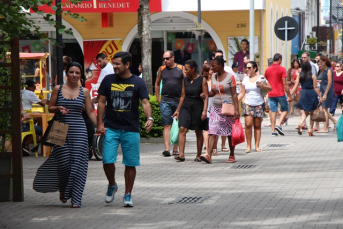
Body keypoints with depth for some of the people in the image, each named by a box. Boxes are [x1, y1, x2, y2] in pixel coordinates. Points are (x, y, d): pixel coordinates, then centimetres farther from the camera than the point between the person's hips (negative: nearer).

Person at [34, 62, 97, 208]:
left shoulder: (84, 92, 7)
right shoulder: (58, 89, 6)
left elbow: (90, 112, 8)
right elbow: (50, 108, 11)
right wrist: (59, 108, -10)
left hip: (79, 130, 0)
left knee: (77, 163, -7)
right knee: (63, 162, -4)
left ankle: (76, 199, -3)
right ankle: (63, 190, 25)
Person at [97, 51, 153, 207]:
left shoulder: (138, 82, 1)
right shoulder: (108, 80, 5)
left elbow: (145, 102, -7)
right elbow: (102, 102, 8)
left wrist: (149, 118, -25)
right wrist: (100, 123, -1)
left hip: (131, 130, -1)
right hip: (111, 128, 1)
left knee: (130, 164, 3)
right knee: (107, 161, -9)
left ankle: (128, 195, 16)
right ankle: (112, 185, 19)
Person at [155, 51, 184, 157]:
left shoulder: (181, 68, 3)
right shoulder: (161, 69, 8)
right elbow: (157, 84, 18)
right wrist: (158, 98, 11)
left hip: (178, 101, 0)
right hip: (165, 101, 0)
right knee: (167, 125, -8)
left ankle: (175, 149, 16)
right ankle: (166, 148, -15)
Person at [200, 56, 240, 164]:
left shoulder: (230, 77, -6)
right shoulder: (213, 77, 10)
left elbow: (234, 95, -8)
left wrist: (236, 109, -14)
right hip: (215, 108, 5)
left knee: (230, 133, 4)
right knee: (212, 131, -9)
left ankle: (232, 155, 15)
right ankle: (209, 155, -19)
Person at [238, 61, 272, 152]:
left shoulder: (261, 78, 1)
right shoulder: (245, 79, 10)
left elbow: (270, 88, 1)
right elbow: (242, 93, 11)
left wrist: (262, 85, -16)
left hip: (259, 104, -1)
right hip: (248, 104, 1)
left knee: (257, 126, 2)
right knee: (248, 124, -11)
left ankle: (257, 146, 8)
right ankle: (248, 146, -4)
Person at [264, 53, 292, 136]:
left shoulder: (267, 69, 8)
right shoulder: (282, 69, -7)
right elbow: (284, 84, -10)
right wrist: (289, 95, -6)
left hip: (271, 94, 4)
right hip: (280, 94, -4)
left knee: (273, 111, 6)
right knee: (285, 109, 9)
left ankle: (273, 130, 1)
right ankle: (279, 125, -10)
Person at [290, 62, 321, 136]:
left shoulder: (299, 76, 1)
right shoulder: (313, 76, -6)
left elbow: (295, 87, -1)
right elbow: (315, 88, -6)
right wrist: (320, 96, 0)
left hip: (304, 94, 2)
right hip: (312, 94, -2)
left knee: (305, 112, 15)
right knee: (312, 113, 10)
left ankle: (300, 124, -12)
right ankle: (311, 130, 11)